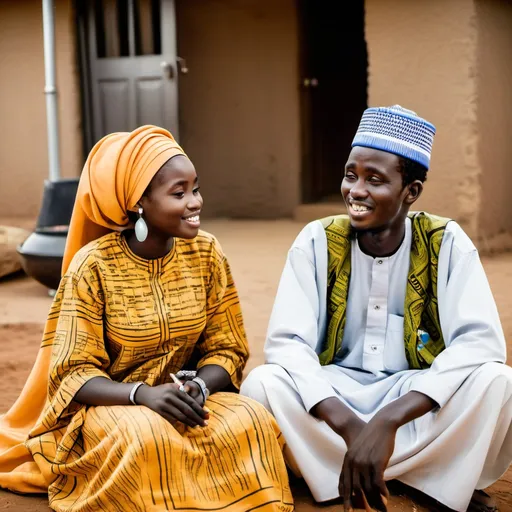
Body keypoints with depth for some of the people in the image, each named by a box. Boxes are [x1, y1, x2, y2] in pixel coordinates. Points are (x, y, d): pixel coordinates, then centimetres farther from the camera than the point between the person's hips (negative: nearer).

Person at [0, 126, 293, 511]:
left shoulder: (206, 253, -3)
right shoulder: (93, 265, -13)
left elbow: (227, 349, 0)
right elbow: (73, 373, -13)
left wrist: (198, 388, -22)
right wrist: (142, 394, -31)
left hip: (183, 397, 3)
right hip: (109, 405, -3)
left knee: (252, 422, -27)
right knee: (148, 435, -36)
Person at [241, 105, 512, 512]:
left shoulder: (447, 243, -10)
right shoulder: (317, 241, -9)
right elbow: (286, 342, -17)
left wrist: (388, 420, -34)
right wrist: (350, 427, -33)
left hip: (418, 399, -1)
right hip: (335, 397, 2)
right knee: (262, 384, -29)